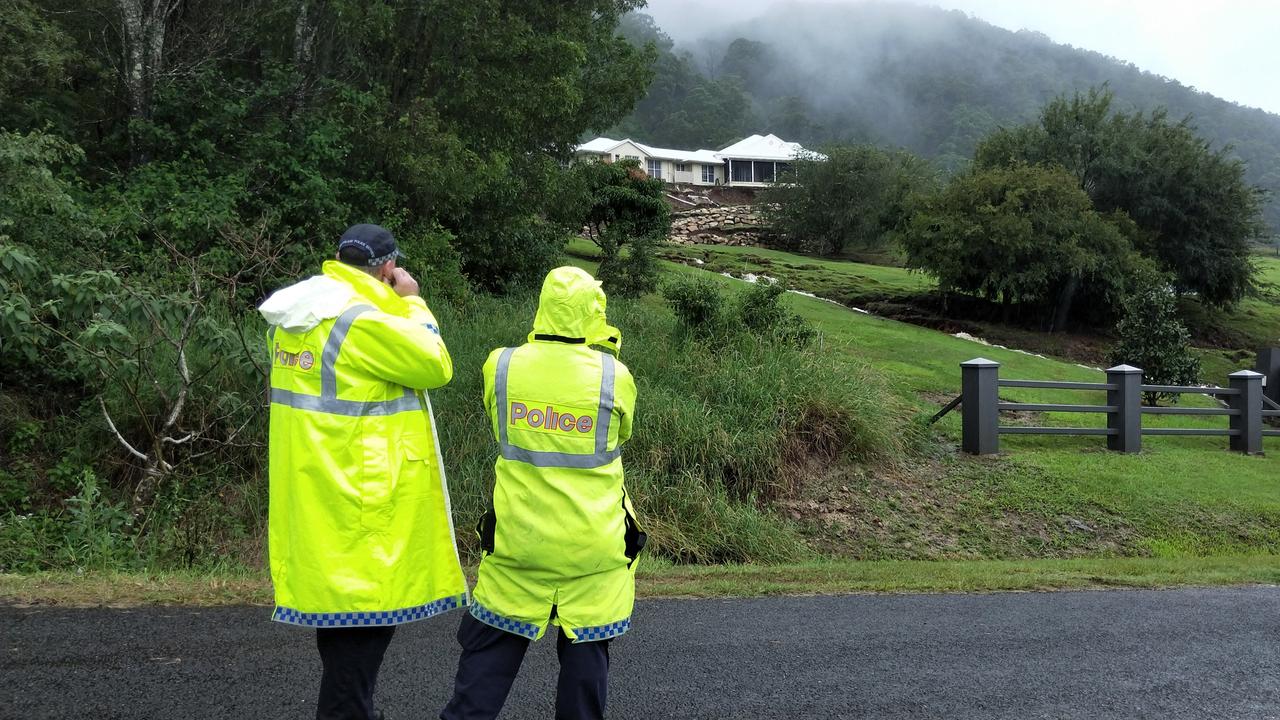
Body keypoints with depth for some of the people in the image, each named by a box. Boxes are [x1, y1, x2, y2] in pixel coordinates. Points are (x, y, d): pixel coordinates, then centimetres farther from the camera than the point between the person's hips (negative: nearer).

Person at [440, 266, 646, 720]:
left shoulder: (501, 365, -8)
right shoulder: (614, 376, -11)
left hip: (518, 538, 1)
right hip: (593, 545, -1)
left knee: (490, 644, 14)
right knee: (586, 649, 14)